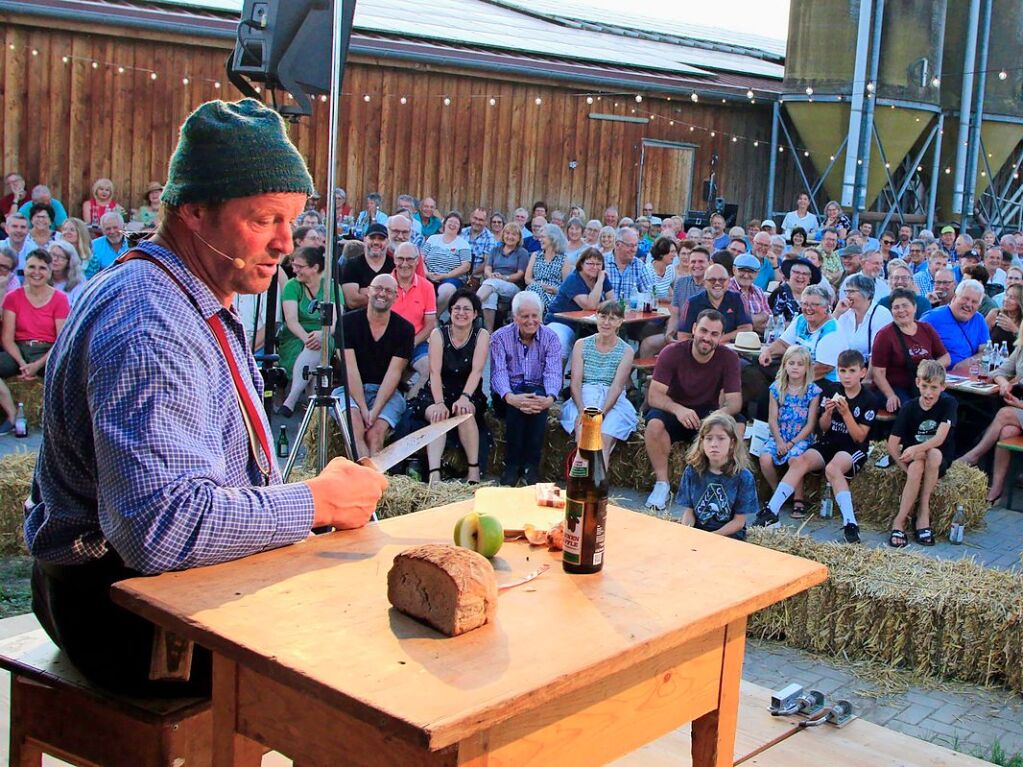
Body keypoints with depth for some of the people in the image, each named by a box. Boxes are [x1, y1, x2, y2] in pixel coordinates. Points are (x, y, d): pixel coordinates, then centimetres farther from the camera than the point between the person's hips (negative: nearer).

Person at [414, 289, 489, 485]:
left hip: (469, 393, 0)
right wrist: (439, 403, -26)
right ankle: (434, 474, -44)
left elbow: (477, 370, -13)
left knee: (465, 412, -32)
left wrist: (465, 397, -30)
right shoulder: (438, 334, -2)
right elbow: (435, 372, -11)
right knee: (437, 416, -30)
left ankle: (474, 471, -29)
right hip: (439, 392, 0)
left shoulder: (481, 336, -1)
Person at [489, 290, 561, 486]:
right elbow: (498, 373, -13)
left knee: (538, 402, -34)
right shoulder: (500, 337, -1)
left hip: (537, 389, 1)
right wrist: (510, 397, -36)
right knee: (516, 403, -35)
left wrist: (550, 398, -34)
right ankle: (512, 464, -26)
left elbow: (553, 372, -11)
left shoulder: (550, 337, 2)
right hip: (509, 392, -1)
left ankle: (531, 464, -27)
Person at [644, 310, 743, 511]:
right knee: (655, 423, -35)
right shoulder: (672, 353, -16)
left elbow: (735, 402, -14)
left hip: (708, 413, 2)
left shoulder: (729, 358, -11)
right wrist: (678, 409, -42)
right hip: (674, 411, -2)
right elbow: (654, 395, -21)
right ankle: (662, 483, -19)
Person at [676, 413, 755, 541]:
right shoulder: (692, 471, 2)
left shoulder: (743, 477, -7)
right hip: (696, 531, 3)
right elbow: (689, 511, 4)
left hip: (729, 534, -3)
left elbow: (739, 521, -5)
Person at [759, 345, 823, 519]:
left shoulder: (812, 390, -1)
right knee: (765, 458, -25)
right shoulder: (777, 388, 6)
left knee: (794, 458, -33)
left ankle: (798, 501, -13)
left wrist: (792, 442, -12)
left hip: (802, 438, -3)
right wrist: (779, 441, -11)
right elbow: (772, 419, 3)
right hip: (779, 437, 3)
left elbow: (810, 423, -4)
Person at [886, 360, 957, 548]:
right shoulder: (910, 408, -6)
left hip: (939, 462, -1)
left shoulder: (948, 404, -10)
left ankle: (923, 510, -26)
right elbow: (892, 444, -9)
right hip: (913, 458, 1)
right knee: (916, 468, -34)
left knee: (934, 453, -35)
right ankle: (900, 520, -28)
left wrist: (916, 449, -39)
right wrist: (907, 469, -22)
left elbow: (939, 439, -22)